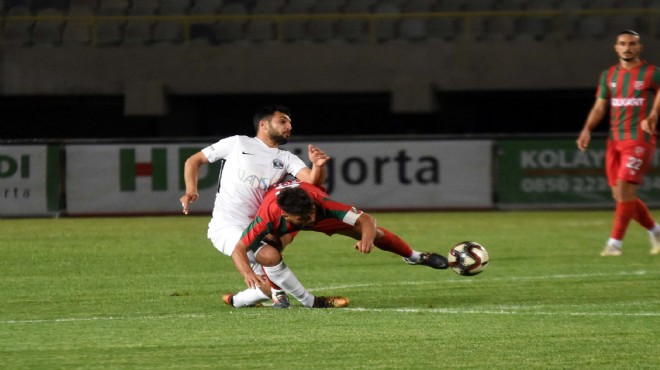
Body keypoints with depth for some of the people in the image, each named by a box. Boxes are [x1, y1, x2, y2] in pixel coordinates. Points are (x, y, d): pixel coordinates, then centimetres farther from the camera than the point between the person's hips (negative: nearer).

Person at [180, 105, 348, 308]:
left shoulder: (286, 159, 13)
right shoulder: (238, 143, 4)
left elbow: (313, 182, -5)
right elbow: (194, 161, 10)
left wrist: (318, 166, -27)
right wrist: (191, 190, -8)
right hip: (226, 228, -6)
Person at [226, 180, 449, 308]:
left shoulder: (320, 203, -43)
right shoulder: (268, 217, -46)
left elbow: (366, 220, -41)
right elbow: (238, 250, -43)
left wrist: (367, 238, -63)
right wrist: (248, 275, -64)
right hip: (278, 227, -1)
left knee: (373, 233, 3)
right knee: (269, 256, -34)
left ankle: (414, 256, 36)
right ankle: (309, 302, -12)